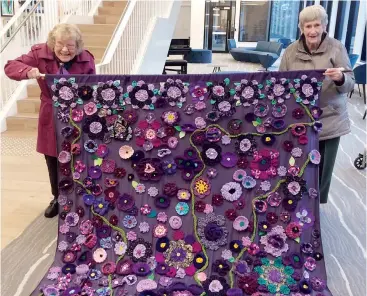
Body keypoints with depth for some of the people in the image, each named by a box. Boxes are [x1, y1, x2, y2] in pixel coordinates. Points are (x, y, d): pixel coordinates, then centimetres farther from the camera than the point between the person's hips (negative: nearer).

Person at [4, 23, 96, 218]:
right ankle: (57, 199, 37)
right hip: (51, 119, 2)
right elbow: (10, 66, -8)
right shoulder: (40, 54, -10)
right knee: (53, 163, 16)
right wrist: (28, 71, -30)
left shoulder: (86, 60, -10)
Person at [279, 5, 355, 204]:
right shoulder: (291, 51, 2)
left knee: (323, 168, 7)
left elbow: (350, 83, -7)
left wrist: (340, 79, -28)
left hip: (329, 119, 0)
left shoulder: (336, 48, -3)